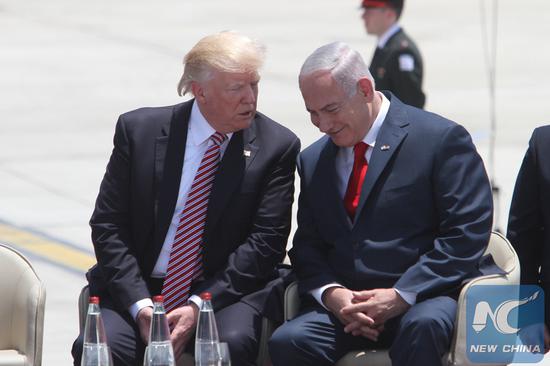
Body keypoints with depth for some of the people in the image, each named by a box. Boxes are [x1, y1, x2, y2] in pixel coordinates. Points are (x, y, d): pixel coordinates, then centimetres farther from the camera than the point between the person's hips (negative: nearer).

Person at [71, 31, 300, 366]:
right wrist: (140, 306, -14)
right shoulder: (139, 130, 2)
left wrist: (199, 306, -17)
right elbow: (108, 226, 1)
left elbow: (265, 241, -5)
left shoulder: (277, 146, 0)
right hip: (138, 291, 0)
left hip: (228, 292, 0)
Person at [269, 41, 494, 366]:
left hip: (423, 299, -4)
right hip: (344, 302, 4)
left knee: (422, 326, -39)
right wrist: (331, 293, -7)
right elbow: (307, 246, 17)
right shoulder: (313, 161, 17)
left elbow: (467, 233, -8)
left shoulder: (442, 138, -2)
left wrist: (400, 296, -16)